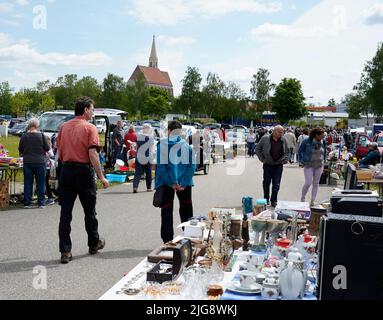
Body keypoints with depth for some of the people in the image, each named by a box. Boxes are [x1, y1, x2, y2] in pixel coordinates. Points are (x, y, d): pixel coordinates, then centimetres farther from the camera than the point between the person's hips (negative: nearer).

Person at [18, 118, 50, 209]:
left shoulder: (24, 136, -3)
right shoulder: (41, 135, -8)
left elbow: (20, 149, 5)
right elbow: (47, 148, -3)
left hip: (27, 162, 1)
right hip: (40, 162, -1)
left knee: (28, 182, 8)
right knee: (40, 182, 6)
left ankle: (27, 203, 9)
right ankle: (41, 203, 8)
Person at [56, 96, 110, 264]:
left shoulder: (63, 127, 7)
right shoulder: (90, 128, -8)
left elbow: (59, 154, 9)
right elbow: (93, 154, -16)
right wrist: (101, 177, -13)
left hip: (66, 170, 4)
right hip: (84, 171, -3)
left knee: (65, 212, 4)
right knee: (89, 211, 13)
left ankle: (65, 251, 2)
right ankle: (94, 243, 29)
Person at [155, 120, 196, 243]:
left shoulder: (162, 144, -5)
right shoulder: (186, 144, 0)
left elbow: (161, 166, -11)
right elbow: (192, 165, -5)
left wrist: (171, 183, -10)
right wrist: (183, 183, -8)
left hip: (167, 183, -1)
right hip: (184, 183, 2)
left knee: (167, 211, 10)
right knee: (186, 211, 13)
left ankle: (168, 241, 11)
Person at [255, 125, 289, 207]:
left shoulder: (283, 140, 3)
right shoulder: (265, 138, -7)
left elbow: (286, 152, 18)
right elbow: (257, 149, 2)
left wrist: (285, 160, 5)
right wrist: (262, 159, -2)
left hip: (279, 166, 2)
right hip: (268, 165, -1)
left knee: (276, 185, 1)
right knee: (266, 183, 9)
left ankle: (274, 201, 13)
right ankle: (266, 200, 27)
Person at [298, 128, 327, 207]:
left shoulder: (323, 142, 2)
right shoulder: (307, 141, -10)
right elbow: (300, 150, 3)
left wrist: (323, 161, 11)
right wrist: (301, 160, 0)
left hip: (319, 165, 4)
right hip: (308, 165, -4)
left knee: (316, 183, 8)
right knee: (308, 182, -10)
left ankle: (313, 201, 18)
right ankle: (302, 199, 12)